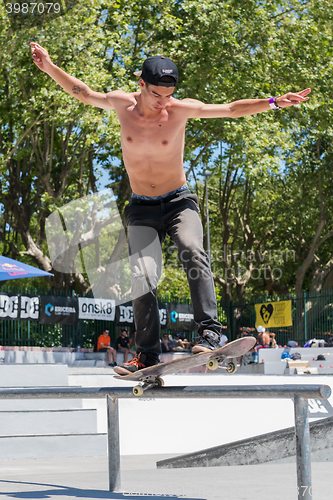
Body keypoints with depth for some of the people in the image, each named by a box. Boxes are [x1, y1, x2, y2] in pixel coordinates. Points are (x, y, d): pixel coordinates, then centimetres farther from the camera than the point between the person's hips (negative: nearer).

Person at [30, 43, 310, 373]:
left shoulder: (182, 109, -8)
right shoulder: (121, 103, -3)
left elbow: (231, 109, -2)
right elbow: (83, 93, 14)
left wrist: (274, 102, -8)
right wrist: (50, 67, 14)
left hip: (179, 203, -2)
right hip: (141, 209, 2)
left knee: (193, 252, -30)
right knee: (141, 278, -12)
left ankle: (209, 333, -35)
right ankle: (147, 355, -2)